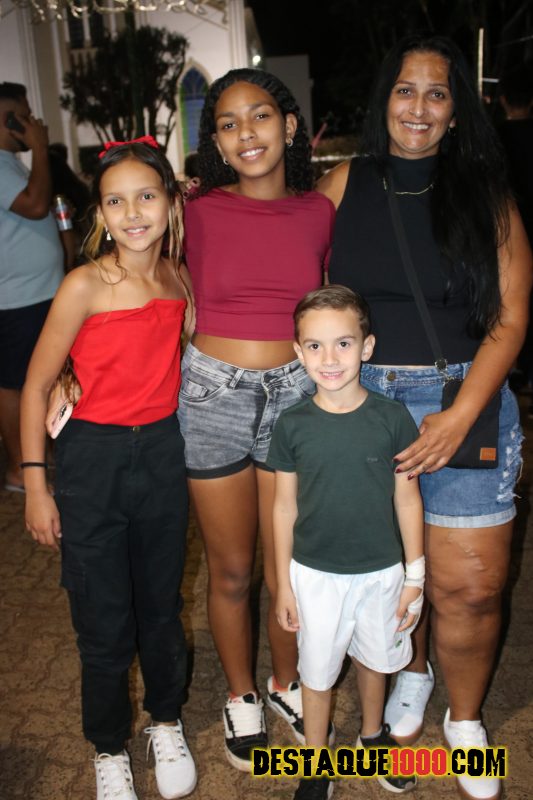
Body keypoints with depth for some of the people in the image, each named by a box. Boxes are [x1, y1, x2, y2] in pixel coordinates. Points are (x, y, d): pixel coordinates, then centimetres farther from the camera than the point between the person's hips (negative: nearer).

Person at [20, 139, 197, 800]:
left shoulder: (178, 278, -1)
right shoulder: (85, 285, -14)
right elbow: (36, 386, -9)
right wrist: (35, 486, -9)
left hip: (163, 453, 4)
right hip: (93, 458, -3)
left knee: (162, 605, 18)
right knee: (104, 622, 10)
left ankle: (166, 723, 43)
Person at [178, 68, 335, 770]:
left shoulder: (320, 212, 2)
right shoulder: (199, 213, -3)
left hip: (295, 396, 2)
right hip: (212, 397, -1)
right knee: (231, 572, 13)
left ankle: (286, 684, 41)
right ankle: (241, 696, 38)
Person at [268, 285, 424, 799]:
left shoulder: (392, 418, -12)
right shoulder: (293, 425, -11)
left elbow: (407, 498, -3)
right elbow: (285, 507, -3)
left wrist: (415, 575, 0)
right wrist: (283, 584, 0)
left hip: (381, 571, 1)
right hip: (315, 574, 0)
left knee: (374, 660, 21)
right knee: (317, 671, 14)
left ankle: (372, 735, 50)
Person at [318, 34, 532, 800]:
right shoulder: (344, 183, 5)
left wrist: (460, 416, -14)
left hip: (464, 403, -1)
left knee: (469, 586, 2)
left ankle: (465, 720, 31)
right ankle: (411, 674, 43)